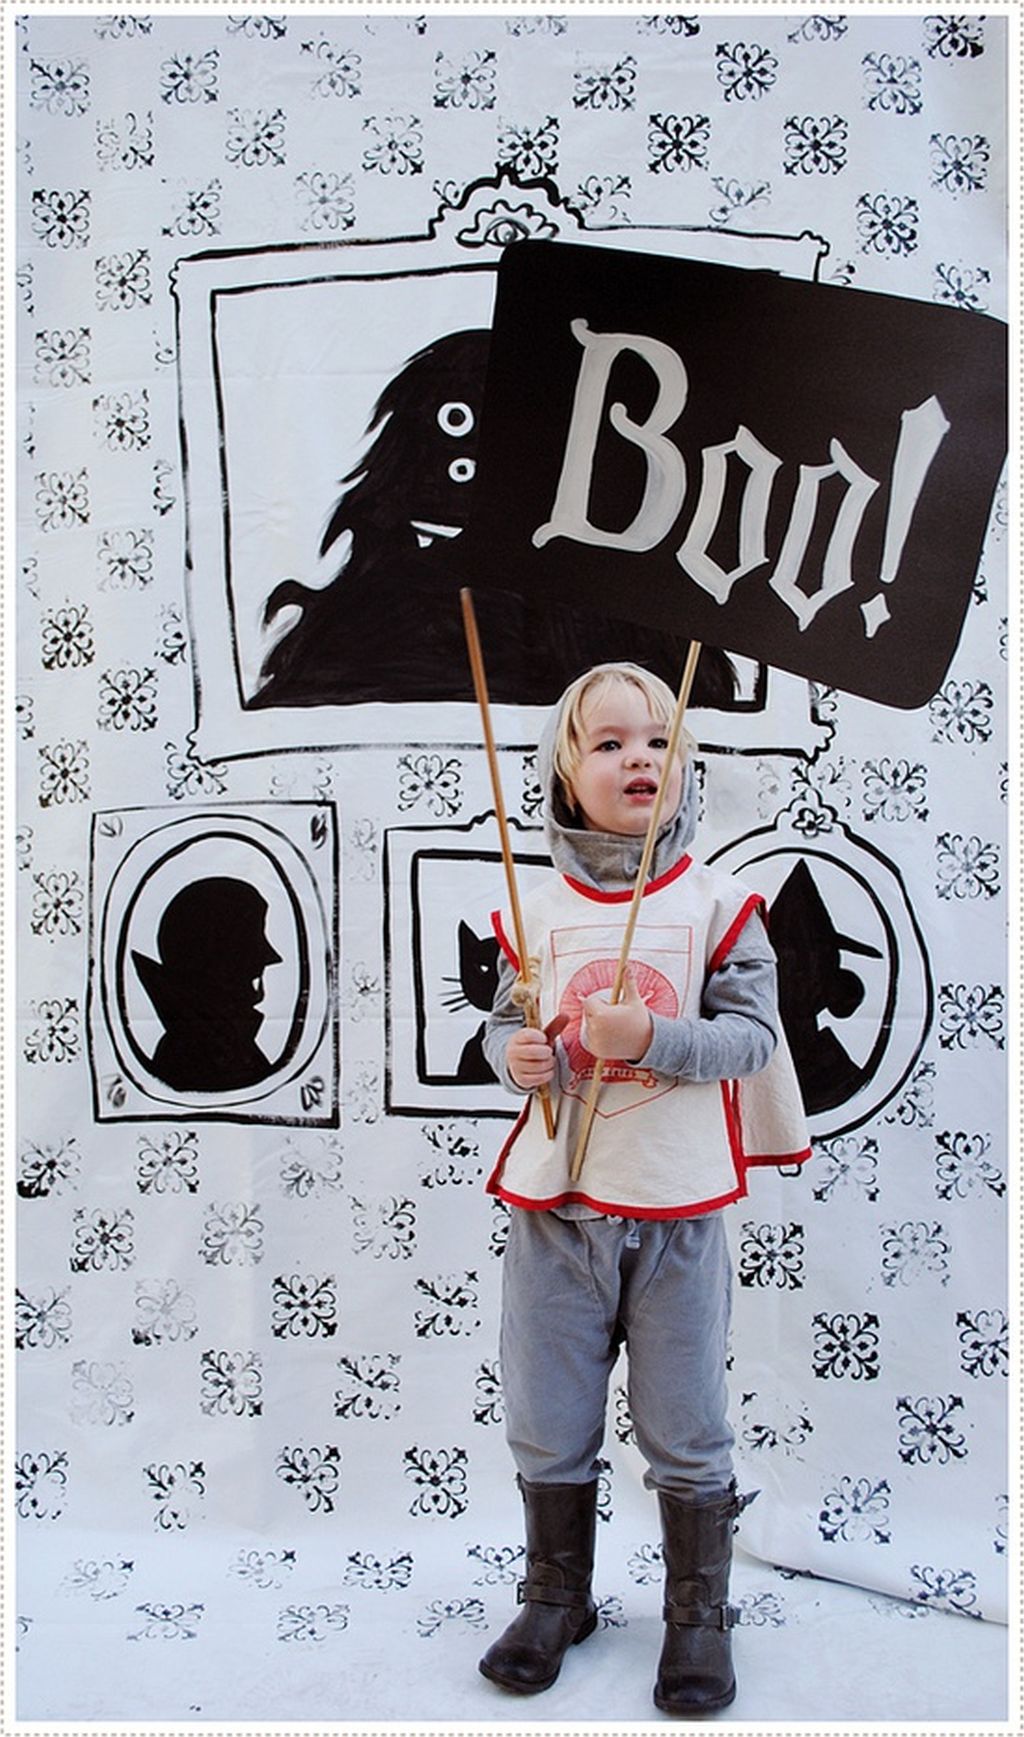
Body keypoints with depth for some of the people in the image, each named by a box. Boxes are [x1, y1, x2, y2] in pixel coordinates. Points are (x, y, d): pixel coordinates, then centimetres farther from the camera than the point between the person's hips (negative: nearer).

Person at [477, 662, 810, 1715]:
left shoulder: (718, 904, -4)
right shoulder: (539, 912, 2)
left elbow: (751, 1035, -8)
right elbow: (506, 1021, 10)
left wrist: (653, 1037, -23)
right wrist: (516, 1056, -11)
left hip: (678, 1208, -2)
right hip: (556, 1204, 2)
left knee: (686, 1431, 9)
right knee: (547, 1424, 13)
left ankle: (698, 1613, 29)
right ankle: (557, 1597, 34)